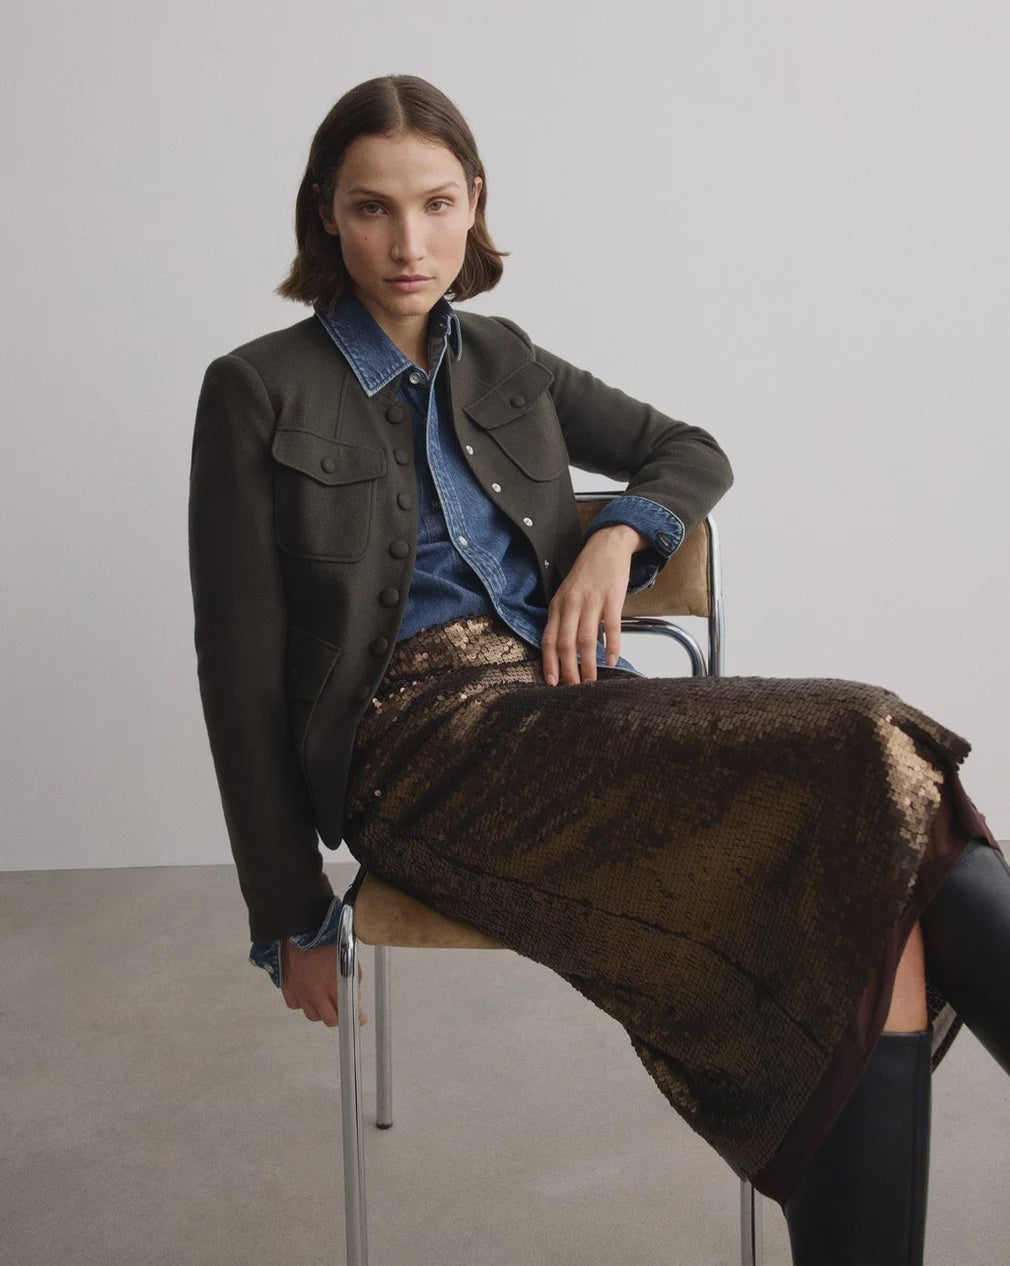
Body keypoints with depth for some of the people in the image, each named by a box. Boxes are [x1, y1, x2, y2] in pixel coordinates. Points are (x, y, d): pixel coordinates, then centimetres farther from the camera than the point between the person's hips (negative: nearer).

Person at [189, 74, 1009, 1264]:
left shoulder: (503, 362, 19)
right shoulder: (257, 393, 4)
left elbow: (694, 453, 27)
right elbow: (241, 669, 2)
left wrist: (617, 537, 3)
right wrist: (291, 921, 1)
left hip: (565, 699, 5)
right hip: (422, 734, -5)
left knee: (878, 869, -26)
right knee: (869, 763, -29)